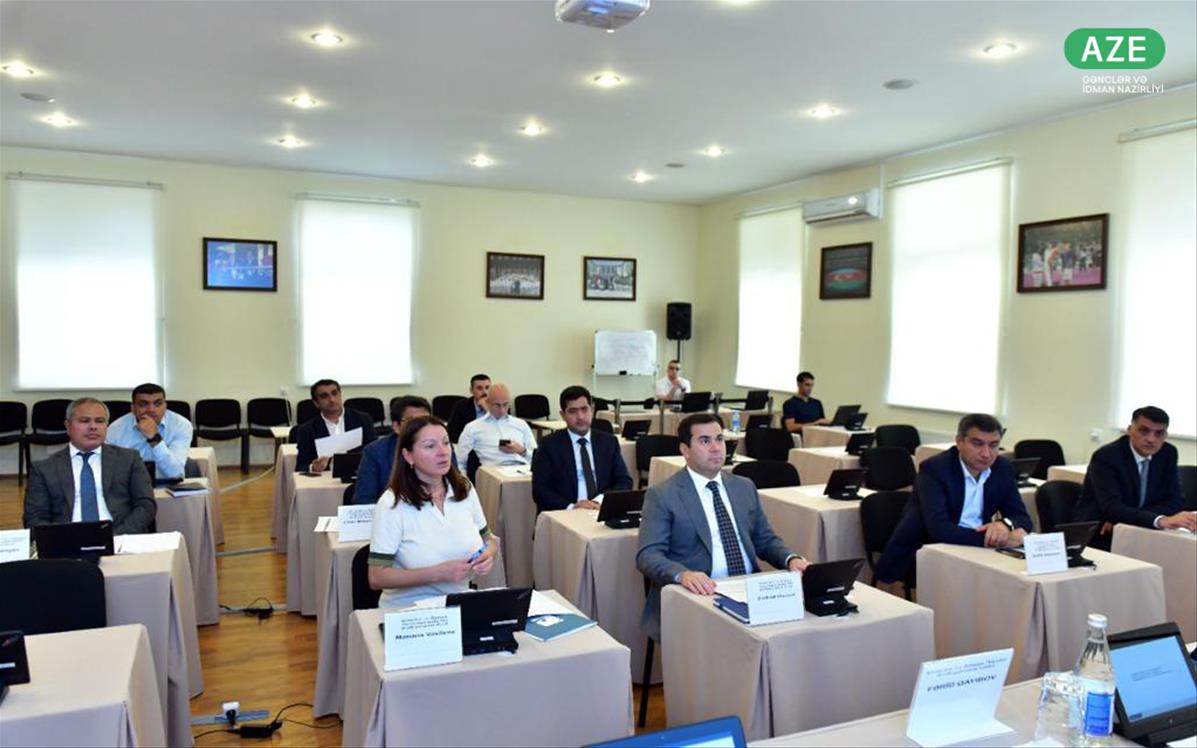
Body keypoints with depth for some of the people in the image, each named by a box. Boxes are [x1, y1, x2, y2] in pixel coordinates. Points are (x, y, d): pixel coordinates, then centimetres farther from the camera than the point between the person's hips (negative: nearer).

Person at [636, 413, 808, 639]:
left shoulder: (744, 487, 16)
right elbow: (648, 555, -9)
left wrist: (791, 559, -2)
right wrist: (683, 574, -28)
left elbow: (765, 541, 20)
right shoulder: (662, 495, -1)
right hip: (698, 595, -5)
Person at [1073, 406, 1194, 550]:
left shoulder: (1168, 453, 1)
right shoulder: (1105, 457, -18)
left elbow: (1175, 501, -3)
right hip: (1097, 539, -6)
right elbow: (1112, 509, -28)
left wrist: (1123, 519, -18)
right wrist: (1161, 520, -44)